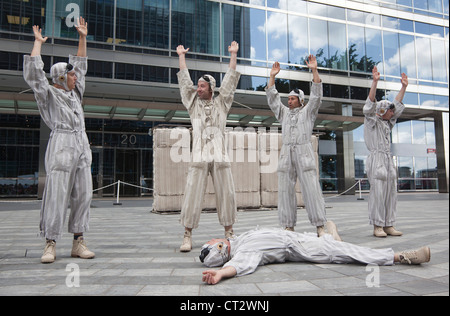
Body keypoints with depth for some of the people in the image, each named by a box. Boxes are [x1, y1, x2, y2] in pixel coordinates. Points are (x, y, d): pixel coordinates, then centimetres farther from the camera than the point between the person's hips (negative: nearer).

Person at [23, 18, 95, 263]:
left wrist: (82, 38, 30)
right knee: (57, 196, -7)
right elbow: (33, 73, -7)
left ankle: (78, 243, 9)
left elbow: (81, 66, 29)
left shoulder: (75, 92, 21)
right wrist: (38, 42, 4)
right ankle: (50, 244, 0)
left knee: (83, 196, 3)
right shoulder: (49, 94, 5)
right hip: (61, 147, -6)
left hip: (81, 147, 6)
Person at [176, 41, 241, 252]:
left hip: (220, 156, 1)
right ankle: (187, 235, 0)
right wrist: (181, 56, 22)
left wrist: (233, 55, 16)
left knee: (226, 195, 2)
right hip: (199, 156, 0)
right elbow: (184, 80, 18)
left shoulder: (221, 103, 15)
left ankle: (229, 232, 13)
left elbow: (230, 80, 15)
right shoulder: (193, 103, 16)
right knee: (192, 195, -6)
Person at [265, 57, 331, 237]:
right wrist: (272, 77, 6)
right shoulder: (283, 112, 21)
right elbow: (272, 98, 14)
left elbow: (316, 95, -1)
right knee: (285, 190, 0)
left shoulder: (308, 111, 12)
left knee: (311, 189, -9)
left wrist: (314, 71, -7)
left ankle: (320, 226, -7)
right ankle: (288, 227, 5)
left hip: (304, 153, -3)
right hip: (286, 154, 4)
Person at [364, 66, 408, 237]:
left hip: (388, 159, 8)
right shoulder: (371, 120, 2)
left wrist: (404, 86, 24)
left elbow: (398, 104, 26)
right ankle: (377, 226, -8)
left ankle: (389, 225, 7)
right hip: (376, 158, -8)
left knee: (391, 192, 4)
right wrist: (375, 82, -19)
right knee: (378, 192, -11)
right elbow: (370, 103, -11)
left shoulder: (387, 123, 22)